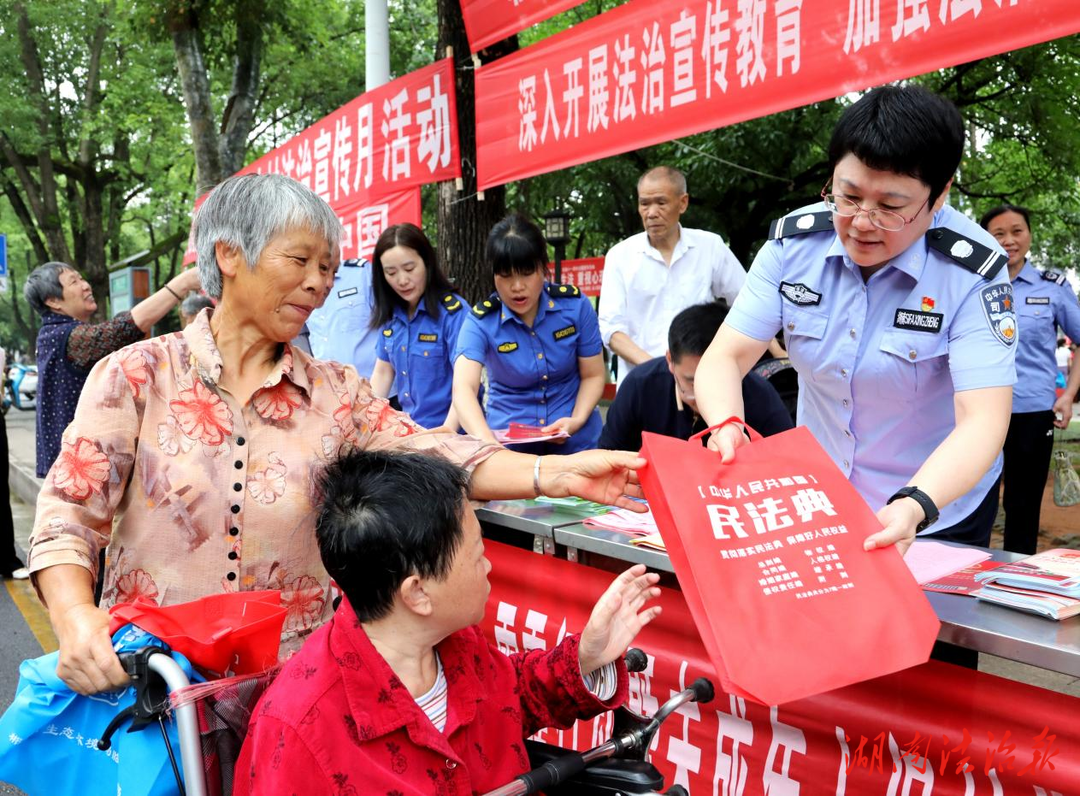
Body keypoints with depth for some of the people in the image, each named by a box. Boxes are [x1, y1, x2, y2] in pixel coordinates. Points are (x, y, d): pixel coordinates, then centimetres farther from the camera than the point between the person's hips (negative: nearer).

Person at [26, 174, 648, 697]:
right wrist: (75, 617, -23)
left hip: (293, 675, 2)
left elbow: (429, 457, -8)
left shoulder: (335, 391, 5)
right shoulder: (136, 375, -2)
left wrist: (557, 474, -23)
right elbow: (68, 518, -4)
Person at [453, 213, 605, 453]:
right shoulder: (480, 321, -9)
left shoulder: (575, 305, -3)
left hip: (576, 442, 1)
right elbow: (463, 388, -23)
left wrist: (577, 420, -14)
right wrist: (489, 444, -40)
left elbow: (593, 375, 5)